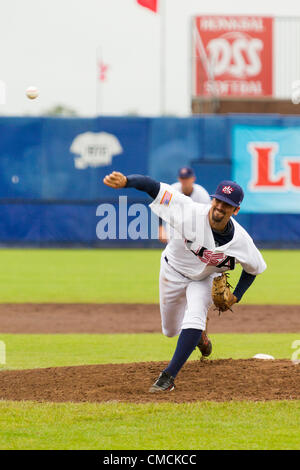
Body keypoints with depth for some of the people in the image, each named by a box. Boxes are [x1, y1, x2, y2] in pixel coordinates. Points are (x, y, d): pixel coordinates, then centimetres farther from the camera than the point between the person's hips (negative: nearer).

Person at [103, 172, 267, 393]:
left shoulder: (241, 240, -28)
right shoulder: (191, 212, -34)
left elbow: (254, 268, -6)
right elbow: (154, 187, -38)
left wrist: (236, 296, -14)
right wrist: (126, 181, -56)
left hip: (204, 280, -1)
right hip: (173, 272, 1)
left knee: (195, 318, -29)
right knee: (171, 331, 15)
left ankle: (169, 375, -28)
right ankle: (199, 334, 53)